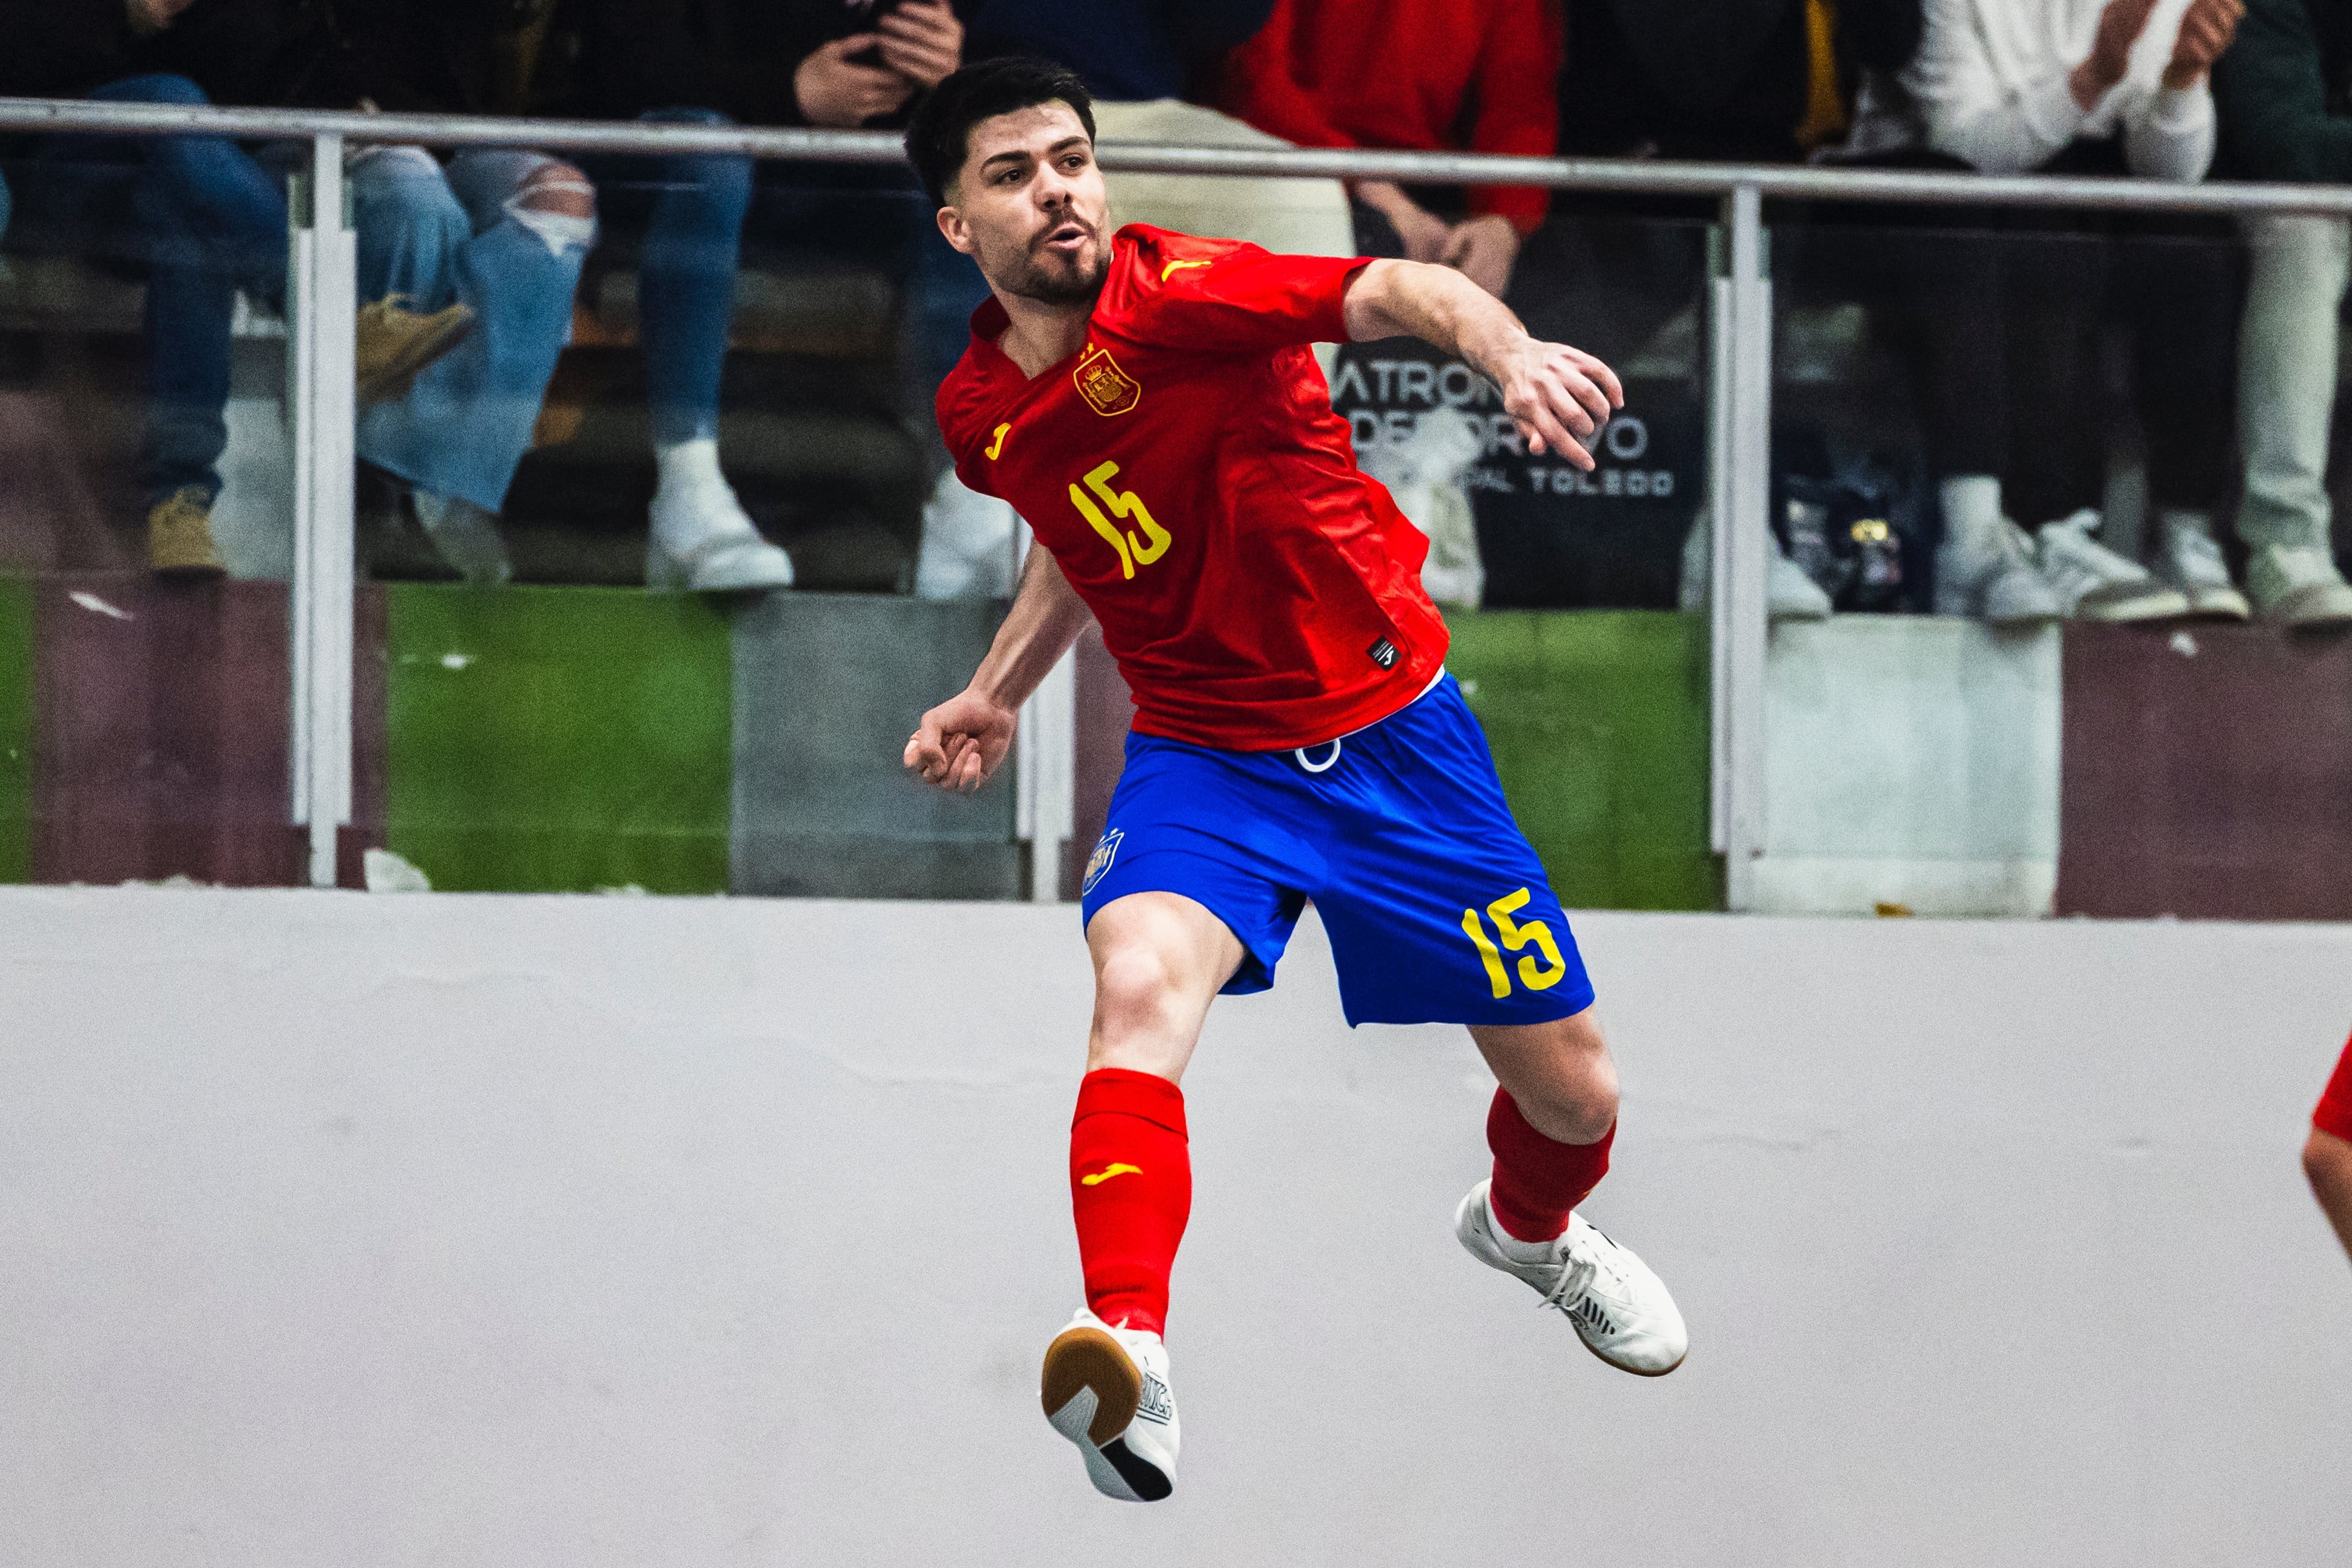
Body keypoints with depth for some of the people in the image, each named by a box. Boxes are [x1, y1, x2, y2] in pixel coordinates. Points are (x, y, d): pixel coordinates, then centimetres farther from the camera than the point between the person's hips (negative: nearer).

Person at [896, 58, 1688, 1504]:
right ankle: (1129, 1350, -47)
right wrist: (1000, 694, 15)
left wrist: (1511, 351, -55)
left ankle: (1530, 1229, 45)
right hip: (1203, 757, 2)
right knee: (1144, 980, -32)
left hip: (1393, 732, -2)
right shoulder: (980, 417, 0)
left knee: (1574, 1091, 7)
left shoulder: (1178, 295, -19)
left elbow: (1395, 294, -36)